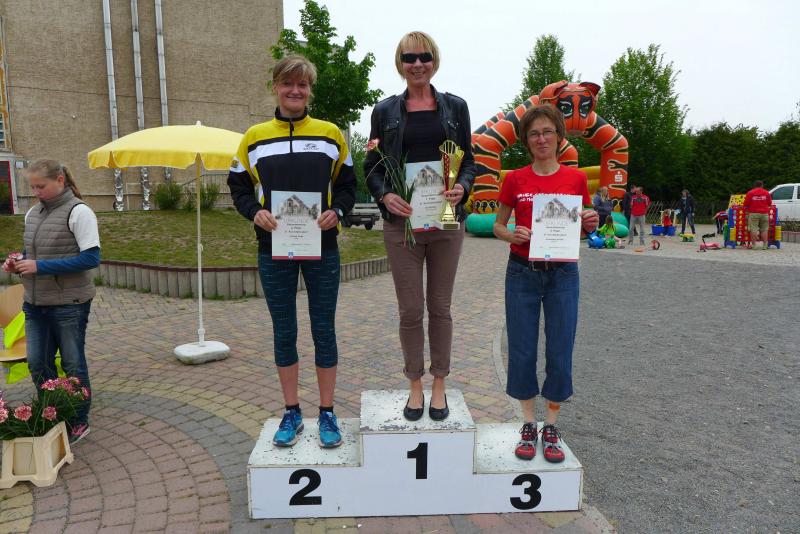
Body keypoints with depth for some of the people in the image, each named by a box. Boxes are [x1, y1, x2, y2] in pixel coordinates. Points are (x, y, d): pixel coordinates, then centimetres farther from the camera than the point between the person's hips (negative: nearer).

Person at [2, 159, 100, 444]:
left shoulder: (78, 212, -12)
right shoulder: (33, 213, 9)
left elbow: (91, 258, -18)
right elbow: (34, 253, 20)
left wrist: (40, 266, -21)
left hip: (69, 304, -6)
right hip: (35, 303, 7)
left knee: (73, 364, 6)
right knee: (37, 364, 12)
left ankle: (79, 423, 24)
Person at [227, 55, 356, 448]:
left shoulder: (330, 134, 5)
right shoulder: (254, 137, 6)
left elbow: (347, 184, 9)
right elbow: (239, 186, 10)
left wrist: (337, 211, -11)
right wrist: (255, 212, -10)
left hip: (322, 249, -1)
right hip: (274, 251, 1)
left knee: (324, 331, 6)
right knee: (284, 333, 9)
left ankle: (327, 413, 21)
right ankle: (292, 413, 25)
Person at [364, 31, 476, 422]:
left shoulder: (455, 107, 9)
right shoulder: (385, 110, 7)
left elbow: (469, 161, 9)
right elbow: (371, 166, 7)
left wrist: (462, 188, -12)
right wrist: (386, 195, -13)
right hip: (402, 221, 0)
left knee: (440, 306, 8)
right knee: (410, 309, 3)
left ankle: (439, 385, 23)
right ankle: (415, 386, 21)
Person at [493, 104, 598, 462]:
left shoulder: (575, 178, 3)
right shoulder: (514, 179, 1)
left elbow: (582, 229, 12)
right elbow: (497, 225, 8)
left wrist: (590, 224, -10)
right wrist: (510, 235, -14)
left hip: (562, 274, 1)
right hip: (522, 272, 0)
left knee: (560, 353, 3)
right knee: (522, 352, 4)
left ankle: (551, 428, 21)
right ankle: (529, 426, 22)